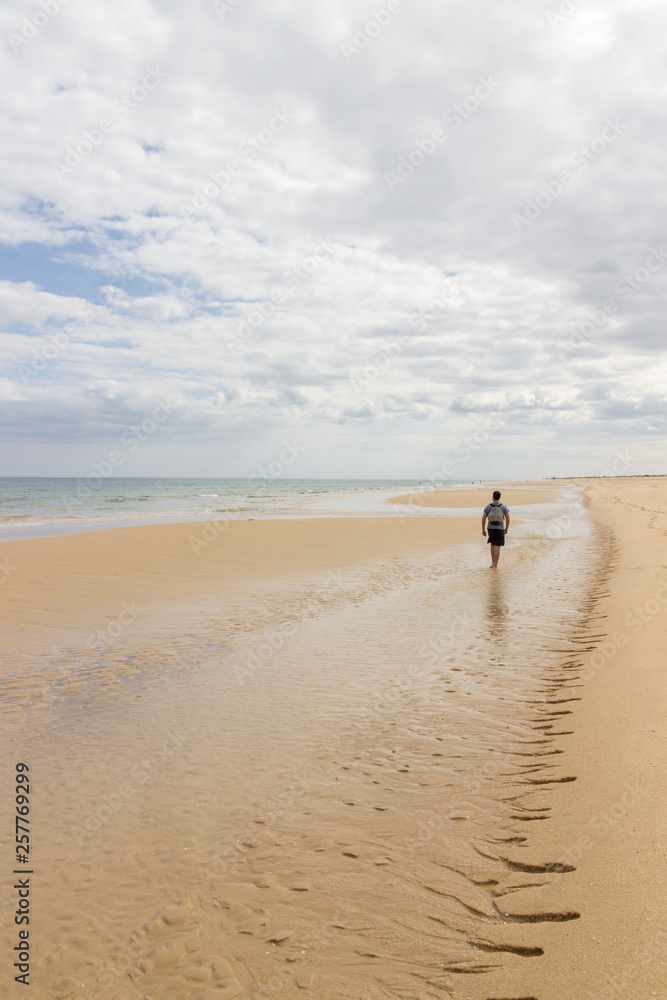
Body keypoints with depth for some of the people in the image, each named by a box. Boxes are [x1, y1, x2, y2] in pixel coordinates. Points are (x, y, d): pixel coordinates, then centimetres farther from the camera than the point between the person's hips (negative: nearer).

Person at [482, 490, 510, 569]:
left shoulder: (488, 506, -4)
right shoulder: (503, 506, -5)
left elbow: (483, 518, -5)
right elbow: (508, 518, -2)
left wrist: (483, 530, 3)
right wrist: (506, 529, 12)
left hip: (491, 528, 1)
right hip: (500, 529, -1)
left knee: (492, 544, 22)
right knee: (497, 547, 2)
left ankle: (493, 563, 19)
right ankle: (495, 565, -2)